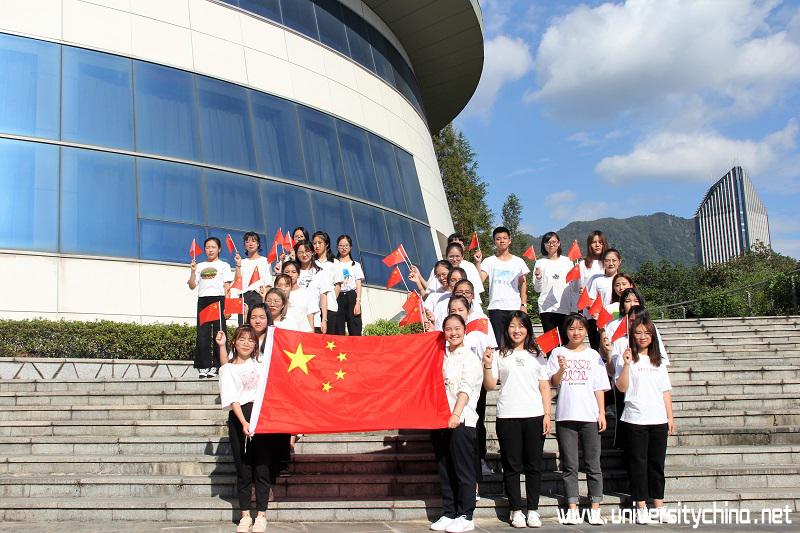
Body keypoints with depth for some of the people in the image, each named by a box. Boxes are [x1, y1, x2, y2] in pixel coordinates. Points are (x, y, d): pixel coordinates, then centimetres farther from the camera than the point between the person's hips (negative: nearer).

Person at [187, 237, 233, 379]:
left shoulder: (224, 265, 11)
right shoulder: (200, 266, 20)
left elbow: (227, 287, 4)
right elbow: (192, 286, 14)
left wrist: (226, 305, -8)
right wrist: (193, 271, 0)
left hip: (218, 299, -3)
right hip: (202, 300, 3)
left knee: (218, 332, -8)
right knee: (202, 333, -4)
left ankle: (216, 366, -5)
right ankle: (204, 366, -2)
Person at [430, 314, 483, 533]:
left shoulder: (470, 358, -2)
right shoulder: (440, 356, 15)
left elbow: (466, 388, -13)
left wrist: (456, 414, -25)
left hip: (461, 420, -6)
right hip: (439, 418, 6)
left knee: (463, 469, -1)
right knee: (444, 470, 10)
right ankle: (448, 513, 18)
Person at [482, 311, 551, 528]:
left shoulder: (536, 355, 12)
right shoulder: (499, 355, 7)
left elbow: (544, 387, 10)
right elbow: (489, 386, 3)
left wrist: (547, 414, 2)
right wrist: (487, 365, -12)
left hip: (534, 416, 1)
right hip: (507, 417, -1)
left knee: (534, 465, 4)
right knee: (512, 466, 3)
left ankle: (533, 510, 13)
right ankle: (516, 510, 11)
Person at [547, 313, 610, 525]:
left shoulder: (593, 355, 10)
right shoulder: (558, 353, 6)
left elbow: (599, 387, 9)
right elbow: (553, 383, -2)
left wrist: (602, 413, 1)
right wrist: (561, 369, -20)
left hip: (589, 416, 1)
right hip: (565, 416, -1)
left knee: (593, 464, 3)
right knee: (569, 466, 4)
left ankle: (595, 510, 8)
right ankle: (572, 509, 9)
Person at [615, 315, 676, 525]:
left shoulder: (658, 361, 14)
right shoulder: (627, 358, 0)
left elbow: (666, 391, 15)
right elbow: (621, 387, -10)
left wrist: (670, 417, 9)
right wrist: (626, 364, -20)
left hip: (658, 419, 4)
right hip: (636, 419, -4)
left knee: (657, 464, 9)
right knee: (639, 464, 1)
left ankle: (659, 507, 16)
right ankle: (641, 508, 8)